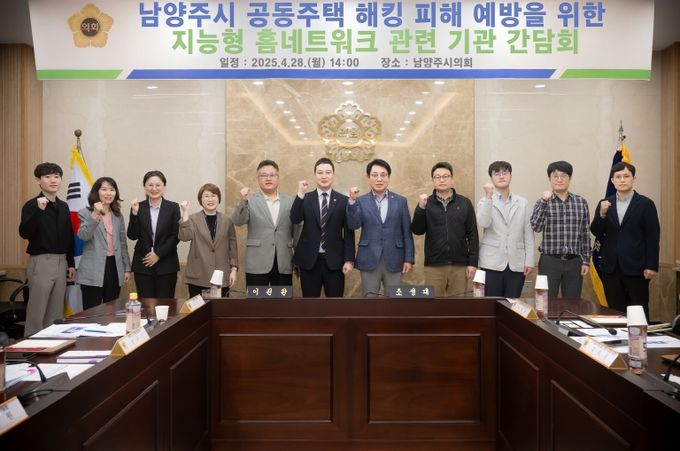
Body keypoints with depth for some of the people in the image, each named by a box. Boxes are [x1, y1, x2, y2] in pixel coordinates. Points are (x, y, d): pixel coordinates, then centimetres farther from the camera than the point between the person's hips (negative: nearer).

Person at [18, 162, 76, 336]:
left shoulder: (63, 206, 11)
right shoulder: (32, 205, -7)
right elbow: (24, 233, -20)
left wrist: (71, 263, 14)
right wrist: (39, 209, -30)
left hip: (61, 262, 6)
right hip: (41, 262, -6)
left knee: (56, 312, 13)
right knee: (37, 312, -1)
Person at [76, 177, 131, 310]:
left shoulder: (118, 216, 14)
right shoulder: (86, 213, 0)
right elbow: (83, 236, -17)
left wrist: (127, 268, 13)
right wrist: (95, 214, -25)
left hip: (114, 267, 5)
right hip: (93, 271, -4)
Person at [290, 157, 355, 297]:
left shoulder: (344, 201, 2)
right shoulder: (305, 199, 4)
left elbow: (349, 233, 1)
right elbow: (294, 219, -12)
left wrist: (349, 260, -4)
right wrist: (300, 194, -18)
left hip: (334, 261, 0)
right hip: (309, 260, 1)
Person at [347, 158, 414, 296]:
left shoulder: (400, 201, 7)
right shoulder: (361, 201, 4)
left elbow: (407, 232, 5)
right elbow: (353, 225, -9)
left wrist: (409, 258, -1)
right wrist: (352, 201, -21)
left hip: (394, 261, 1)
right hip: (369, 260, -1)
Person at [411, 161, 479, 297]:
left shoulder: (465, 203, 3)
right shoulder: (426, 203, 3)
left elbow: (473, 234, 4)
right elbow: (417, 230, -4)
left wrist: (472, 262, -1)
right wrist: (421, 208, -18)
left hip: (459, 265, 0)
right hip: (434, 265, 0)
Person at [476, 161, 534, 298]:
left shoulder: (523, 203, 10)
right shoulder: (485, 201, 5)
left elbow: (528, 233, 6)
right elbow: (483, 223, -15)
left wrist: (529, 261, 0)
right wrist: (488, 196, -19)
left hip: (517, 264, 2)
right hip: (492, 264, -2)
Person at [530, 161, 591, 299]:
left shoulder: (581, 202, 6)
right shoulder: (543, 202, 1)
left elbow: (585, 234, 8)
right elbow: (536, 227, -14)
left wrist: (586, 260, 4)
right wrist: (544, 201, -19)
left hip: (574, 262, 2)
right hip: (550, 261, -2)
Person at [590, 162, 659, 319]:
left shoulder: (646, 204, -1)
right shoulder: (604, 204, 9)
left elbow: (653, 237, -3)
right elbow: (596, 232, 4)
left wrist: (652, 266, -9)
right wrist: (602, 214, -14)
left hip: (636, 268, -3)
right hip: (611, 268, 3)